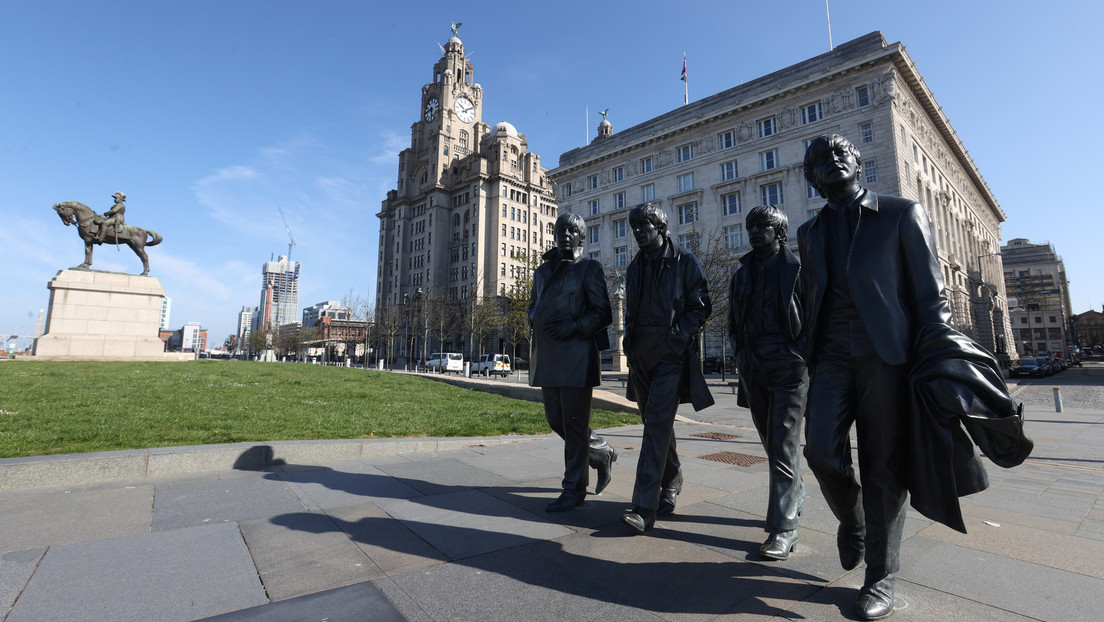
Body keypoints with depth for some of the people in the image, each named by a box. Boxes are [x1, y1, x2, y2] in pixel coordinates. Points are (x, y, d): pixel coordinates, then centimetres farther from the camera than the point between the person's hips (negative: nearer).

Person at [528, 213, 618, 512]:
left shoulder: (590, 269, 1)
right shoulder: (542, 271, 19)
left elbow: (603, 314, -4)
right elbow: (533, 306, 26)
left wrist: (574, 325, -19)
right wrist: (536, 319, 3)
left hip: (577, 357, -6)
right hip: (547, 357, 7)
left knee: (575, 423, -1)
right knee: (556, 420, 11)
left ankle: (574, 488, 14)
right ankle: (602, 453, 33)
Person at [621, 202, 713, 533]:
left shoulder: (685, 262, -1)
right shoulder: (635, 267, 16)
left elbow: (701, 307, -3)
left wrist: (676, 335, -14)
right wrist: (630, 340, 10)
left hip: (671, 355, -6)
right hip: (641, 356, 6)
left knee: (657, 423, -13)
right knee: (656, 423, 14)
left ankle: (644, 508, -12)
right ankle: (671, 483, 34)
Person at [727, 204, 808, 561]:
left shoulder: (797, 270, -1)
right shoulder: (742, 274, 13)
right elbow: (734, 323, 17)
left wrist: (797, 355, -11)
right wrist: (742, 355, 5)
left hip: (788, 367, -5)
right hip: (753, 369, 5)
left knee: (783, 444, -7)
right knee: (771, 440, 15)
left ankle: (783, 527, 1)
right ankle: (795, 495, 37)